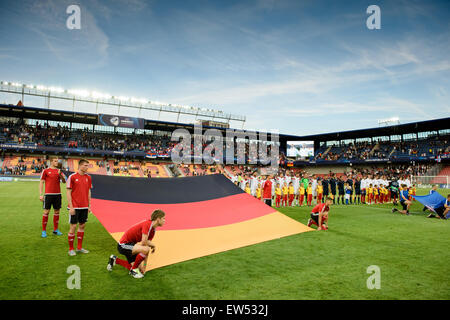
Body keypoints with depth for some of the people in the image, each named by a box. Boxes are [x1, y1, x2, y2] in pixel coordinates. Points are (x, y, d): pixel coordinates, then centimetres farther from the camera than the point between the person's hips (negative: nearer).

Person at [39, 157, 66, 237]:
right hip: (48, 194, -4)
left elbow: (64, 181, 1)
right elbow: (41, 182, 0)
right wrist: (40, 194, -6)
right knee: (46, 211, -1)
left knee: (57, 211, 8)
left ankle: (55, 230, 19)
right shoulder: (45, 171, 0)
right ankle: (44, 231, 10)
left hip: (57, 194, 4)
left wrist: (60, 175, -18)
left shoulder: (59, 171, 11)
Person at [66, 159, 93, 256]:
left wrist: (89, 205, 10)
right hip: (75, 207, -5)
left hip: (84, 207, 5)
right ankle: (71, 249, 14)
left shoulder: (88, 177, 6)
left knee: (82, 225, 11)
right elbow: (68, 192, -7)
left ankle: (79, 247, 22)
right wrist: (71, 207, -12)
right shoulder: (72, 177, -8)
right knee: (73, 226, 0)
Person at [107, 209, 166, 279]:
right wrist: (153, 245, -9)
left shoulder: (153, 230, 6)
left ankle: (115, 260, 25)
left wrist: (144, 265, 2)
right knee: (145, 249, -30)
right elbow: (144, 242, -29)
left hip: (131, 245, 10)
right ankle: (134, 270, -6)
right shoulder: (147, 224, -22)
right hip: (124, 245, -10)